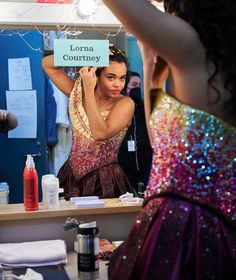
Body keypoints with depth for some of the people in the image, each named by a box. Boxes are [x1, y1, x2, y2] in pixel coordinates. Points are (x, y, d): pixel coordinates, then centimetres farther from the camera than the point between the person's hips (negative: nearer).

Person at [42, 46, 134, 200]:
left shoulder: (125, 104, -12)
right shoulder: (79, 94, 2)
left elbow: (100, 133, -27)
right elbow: (47, 64, 6)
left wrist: (89, 90, -23)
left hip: (105, 182, -4)